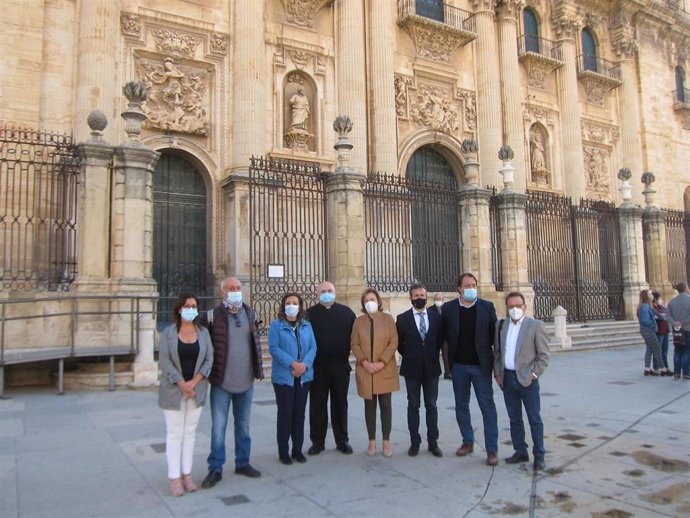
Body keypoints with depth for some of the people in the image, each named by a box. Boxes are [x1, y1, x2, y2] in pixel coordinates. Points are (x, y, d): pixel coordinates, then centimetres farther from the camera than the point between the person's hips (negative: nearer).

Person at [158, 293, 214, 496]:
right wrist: (182, 384, -14)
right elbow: (164, 361, -9)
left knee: (190, 432, 9)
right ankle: (175, 477, 9)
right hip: (173, 390, -2)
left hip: (196, 389, 3)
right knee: (174, 433, 2)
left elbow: (209, 359, 1)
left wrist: (193, 382, -11)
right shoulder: (168, 333, -3)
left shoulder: (203, 333, 4)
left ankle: (187, 474, 18)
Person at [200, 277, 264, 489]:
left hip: (246, 381, 4)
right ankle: (215, 469, 16)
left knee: (243, 425, 16)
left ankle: (242, 463, 30)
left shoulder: (250, 314, 4)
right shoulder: (212, 316, -10)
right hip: (221, 382, -4)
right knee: (218, 427, 3)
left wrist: (258, 369, 12)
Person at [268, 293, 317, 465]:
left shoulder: (307, 325, 10)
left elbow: (313, 347, 3)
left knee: (300, 412, 9)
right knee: (285, 412, 0)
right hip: (283, 376, -4)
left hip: (304, 376, 4)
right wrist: (292, 364, -20)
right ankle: (283, 451, 12)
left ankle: (298, 449, 20)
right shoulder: (276, 325, -1)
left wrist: (304, 364, -15)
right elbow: (273, 348, -11)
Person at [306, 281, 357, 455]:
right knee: (317, 405, 6)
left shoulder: (346, 312, 5)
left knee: (340, 404, 9)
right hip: (317, 367, 0)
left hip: (340, 366, 1)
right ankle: (317, 441, 17)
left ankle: (342, 441, 20)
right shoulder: (310, 314, 3)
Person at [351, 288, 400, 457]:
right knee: (369, 406, 7)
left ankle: (386, 441, 12)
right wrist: (365, 362, -11)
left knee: (385, 405, 3)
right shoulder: (359, 321, 7)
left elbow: (393, 342, -3)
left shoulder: (388, 319, 2)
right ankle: (372, 441, 16)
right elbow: (354, 344, 3)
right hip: (365, 371, 1)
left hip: (385, 370, -1)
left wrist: (382, 362, -13)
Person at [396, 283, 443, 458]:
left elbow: (440, 339, 12)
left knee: (431, 406, 8)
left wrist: (432, 355, 9)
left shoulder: (436, 317, 2)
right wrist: (409, 357, 5)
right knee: (413, 406, 7)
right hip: (412, 369, -1)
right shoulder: (402, 318, -3)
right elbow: (399, 343, 5)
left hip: (431, 368, 1)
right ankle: (414, 442, 16)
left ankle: (433, 442, 16)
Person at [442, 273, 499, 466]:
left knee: (487, 407, 0)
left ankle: (492, 449, 8)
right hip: (458, 366, 2)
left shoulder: (487, 307, -2)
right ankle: (468, 442, 29)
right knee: (461, 405, 13)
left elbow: (494, 334, -1)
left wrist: (494, 360, -5)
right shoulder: (448, 308, -1)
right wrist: (448, 362, 2)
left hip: (481, 365, -2)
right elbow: (444, 335, 4)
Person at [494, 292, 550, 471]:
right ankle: (520, 452, 24)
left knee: (534, 419, 4)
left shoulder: (536, 325, -5)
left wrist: (535, 373, -10)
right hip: (507, 378, 4)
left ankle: (539, 455, 14)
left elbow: (543, 354, -5)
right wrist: (498, 373, 6)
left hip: (527, 379, -4)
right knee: (514, 419, 13)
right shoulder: (501, 326, 7)